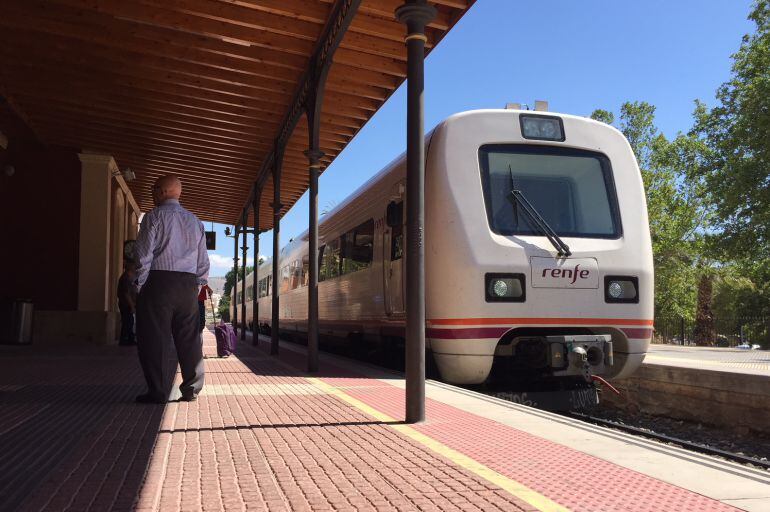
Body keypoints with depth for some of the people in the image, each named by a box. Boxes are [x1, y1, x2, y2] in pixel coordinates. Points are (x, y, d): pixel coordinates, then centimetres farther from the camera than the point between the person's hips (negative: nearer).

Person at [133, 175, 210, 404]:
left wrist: (140, 284, -1)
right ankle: (191, 389, 11)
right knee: (189, 337, 8)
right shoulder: (195, 221, 17)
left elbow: (144, 253, -7)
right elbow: (203, 261, 16)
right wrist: (199, 285, 20)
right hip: (188, 284, 5)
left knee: (154, 337, 0)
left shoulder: (154, 216, -1)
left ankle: (156, 391, 0)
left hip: (159, 281, -5)